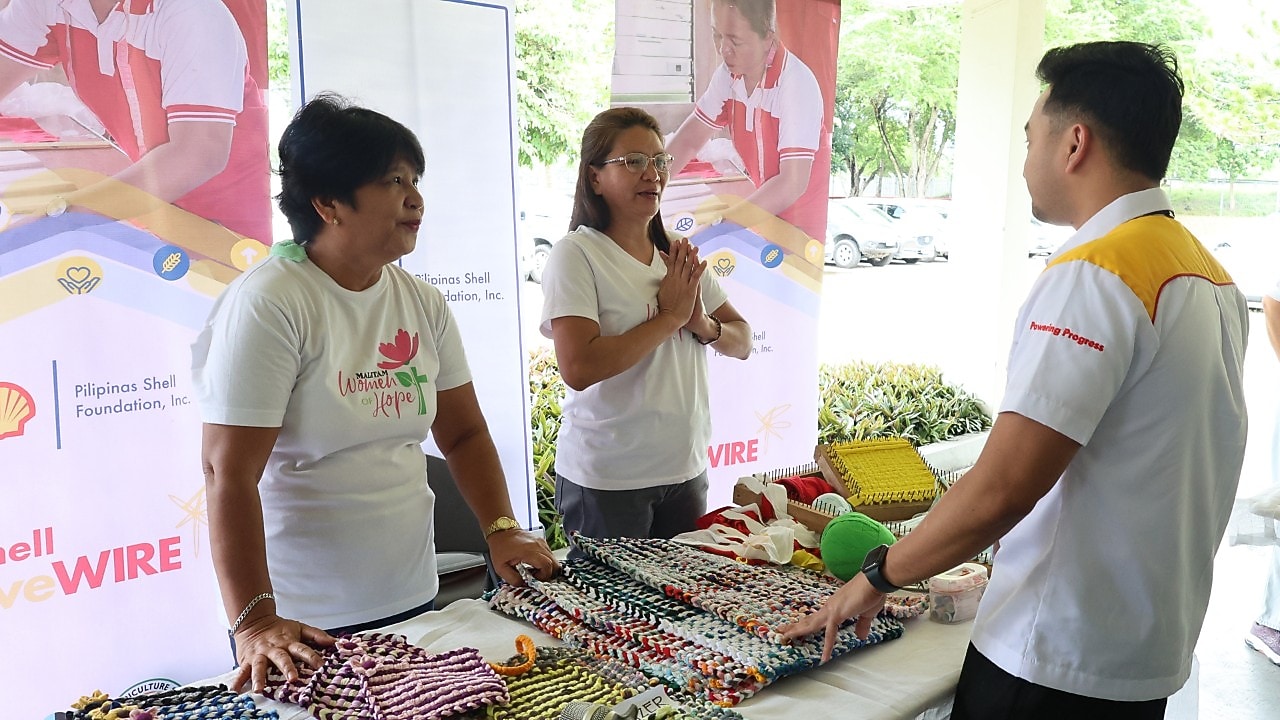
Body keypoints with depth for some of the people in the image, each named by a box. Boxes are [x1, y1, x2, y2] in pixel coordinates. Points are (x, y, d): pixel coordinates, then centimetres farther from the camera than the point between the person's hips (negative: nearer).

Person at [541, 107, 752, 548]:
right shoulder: (576, 255, -12)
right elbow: (578, 368, -25)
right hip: (607, 480, -6)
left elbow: (743, 343, 11)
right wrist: (671, 316, -18)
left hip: (686, 468, 6)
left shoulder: (680, 255, 7)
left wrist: (703, 324, -11)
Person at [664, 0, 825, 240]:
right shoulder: (728, 74, -9)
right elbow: (689, 138, 2)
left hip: (801, 220, -5)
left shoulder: (798, 85, -28)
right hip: (764, 206, 6)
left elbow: (792, 184, -31)